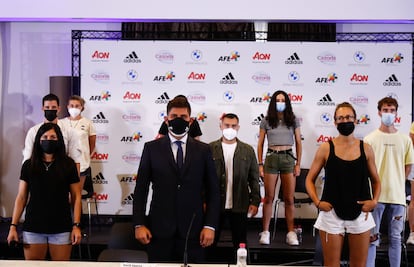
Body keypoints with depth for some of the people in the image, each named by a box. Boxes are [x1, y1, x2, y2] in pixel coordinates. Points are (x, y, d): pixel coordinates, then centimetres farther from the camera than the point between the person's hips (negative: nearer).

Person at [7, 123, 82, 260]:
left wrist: (76, 225, -6)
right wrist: (13, 226, 0)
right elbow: (21, 198, 6)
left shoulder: (68, 164, 0)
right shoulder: (28, 165, 4)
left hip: (61, 228, -1)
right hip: (33, 228, 1)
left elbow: (76, 197, 1)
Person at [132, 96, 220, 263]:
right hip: (159, 229, 0)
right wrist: (139, 224, -4)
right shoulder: (151, 148, 5)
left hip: (193, 230, 1)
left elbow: (213, 191, 5)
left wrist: (210, 226, -3)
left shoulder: (203, 150, 6)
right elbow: (141, 189, 4)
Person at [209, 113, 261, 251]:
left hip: (239, 206, 1)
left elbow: (254, 179, 6)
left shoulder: (248, 150, 6)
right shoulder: (210, 149, 1)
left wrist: (255, 202, -1)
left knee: (240, 244, 8)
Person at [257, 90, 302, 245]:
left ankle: (291, 233, 8)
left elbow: (298, 143, 9)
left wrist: (298, 164, 3)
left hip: (288, 158, 0)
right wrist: (260, 164, 2)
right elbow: (260, 144, 7)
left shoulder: (293, 120, 6)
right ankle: (265, 232, 9)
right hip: (271, 158, 0)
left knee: (289, 199, 2)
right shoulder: (266, 121, 5)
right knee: (269, 198, 3)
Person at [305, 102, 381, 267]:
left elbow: (375, 180, 11)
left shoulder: (365, 149, 1)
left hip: (360, 214, 2)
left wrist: (374, 201, -6)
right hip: (332, 214, -1)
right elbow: (310, 179, 3)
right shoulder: (326, 148, -3)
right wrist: (317, 202, -10)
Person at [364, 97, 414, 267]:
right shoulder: (370, 139, -2)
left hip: (397, 196, 3)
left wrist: (396, 185, 7)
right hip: (375, 196, -2)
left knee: (395, 238, 11)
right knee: (372, 238, 3)